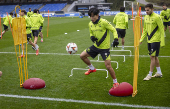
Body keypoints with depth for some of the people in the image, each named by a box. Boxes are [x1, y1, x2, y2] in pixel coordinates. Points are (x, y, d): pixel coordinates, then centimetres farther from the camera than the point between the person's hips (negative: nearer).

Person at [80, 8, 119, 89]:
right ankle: (92, 68, 31)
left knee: (108, 66, -10)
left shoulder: (104, 22, -18)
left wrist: (116, 39, -27)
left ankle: (115, 82, 10)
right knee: (82, 56, 6)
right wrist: (92, 37, -7)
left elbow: (114, 30, -11)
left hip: (104, 47, -6)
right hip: (96, 46, 7)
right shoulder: (90, 24, 1)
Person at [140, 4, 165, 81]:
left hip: (155, 40, -8)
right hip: (149, 40, 8)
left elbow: (161, 30, -12)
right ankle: (159, 72, 27)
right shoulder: (146, 17, 8)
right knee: (154, 57, 14)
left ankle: (150, 75, 2)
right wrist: (141, 39, 12)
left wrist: (162, 42, -14)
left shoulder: (157, 17, -14)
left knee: (152, 57, -6)